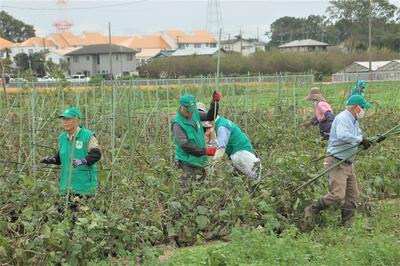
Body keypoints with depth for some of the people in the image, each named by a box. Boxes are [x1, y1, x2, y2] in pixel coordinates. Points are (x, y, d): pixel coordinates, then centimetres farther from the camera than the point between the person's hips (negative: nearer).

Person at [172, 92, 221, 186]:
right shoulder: (177, 124, -18)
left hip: (200, 160, 7)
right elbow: (185, 145, -24)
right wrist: (205, 151, -27)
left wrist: (214, 103, -3)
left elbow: (210, 117, 14)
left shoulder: (194, 114, 3)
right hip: (188, 162, -7)